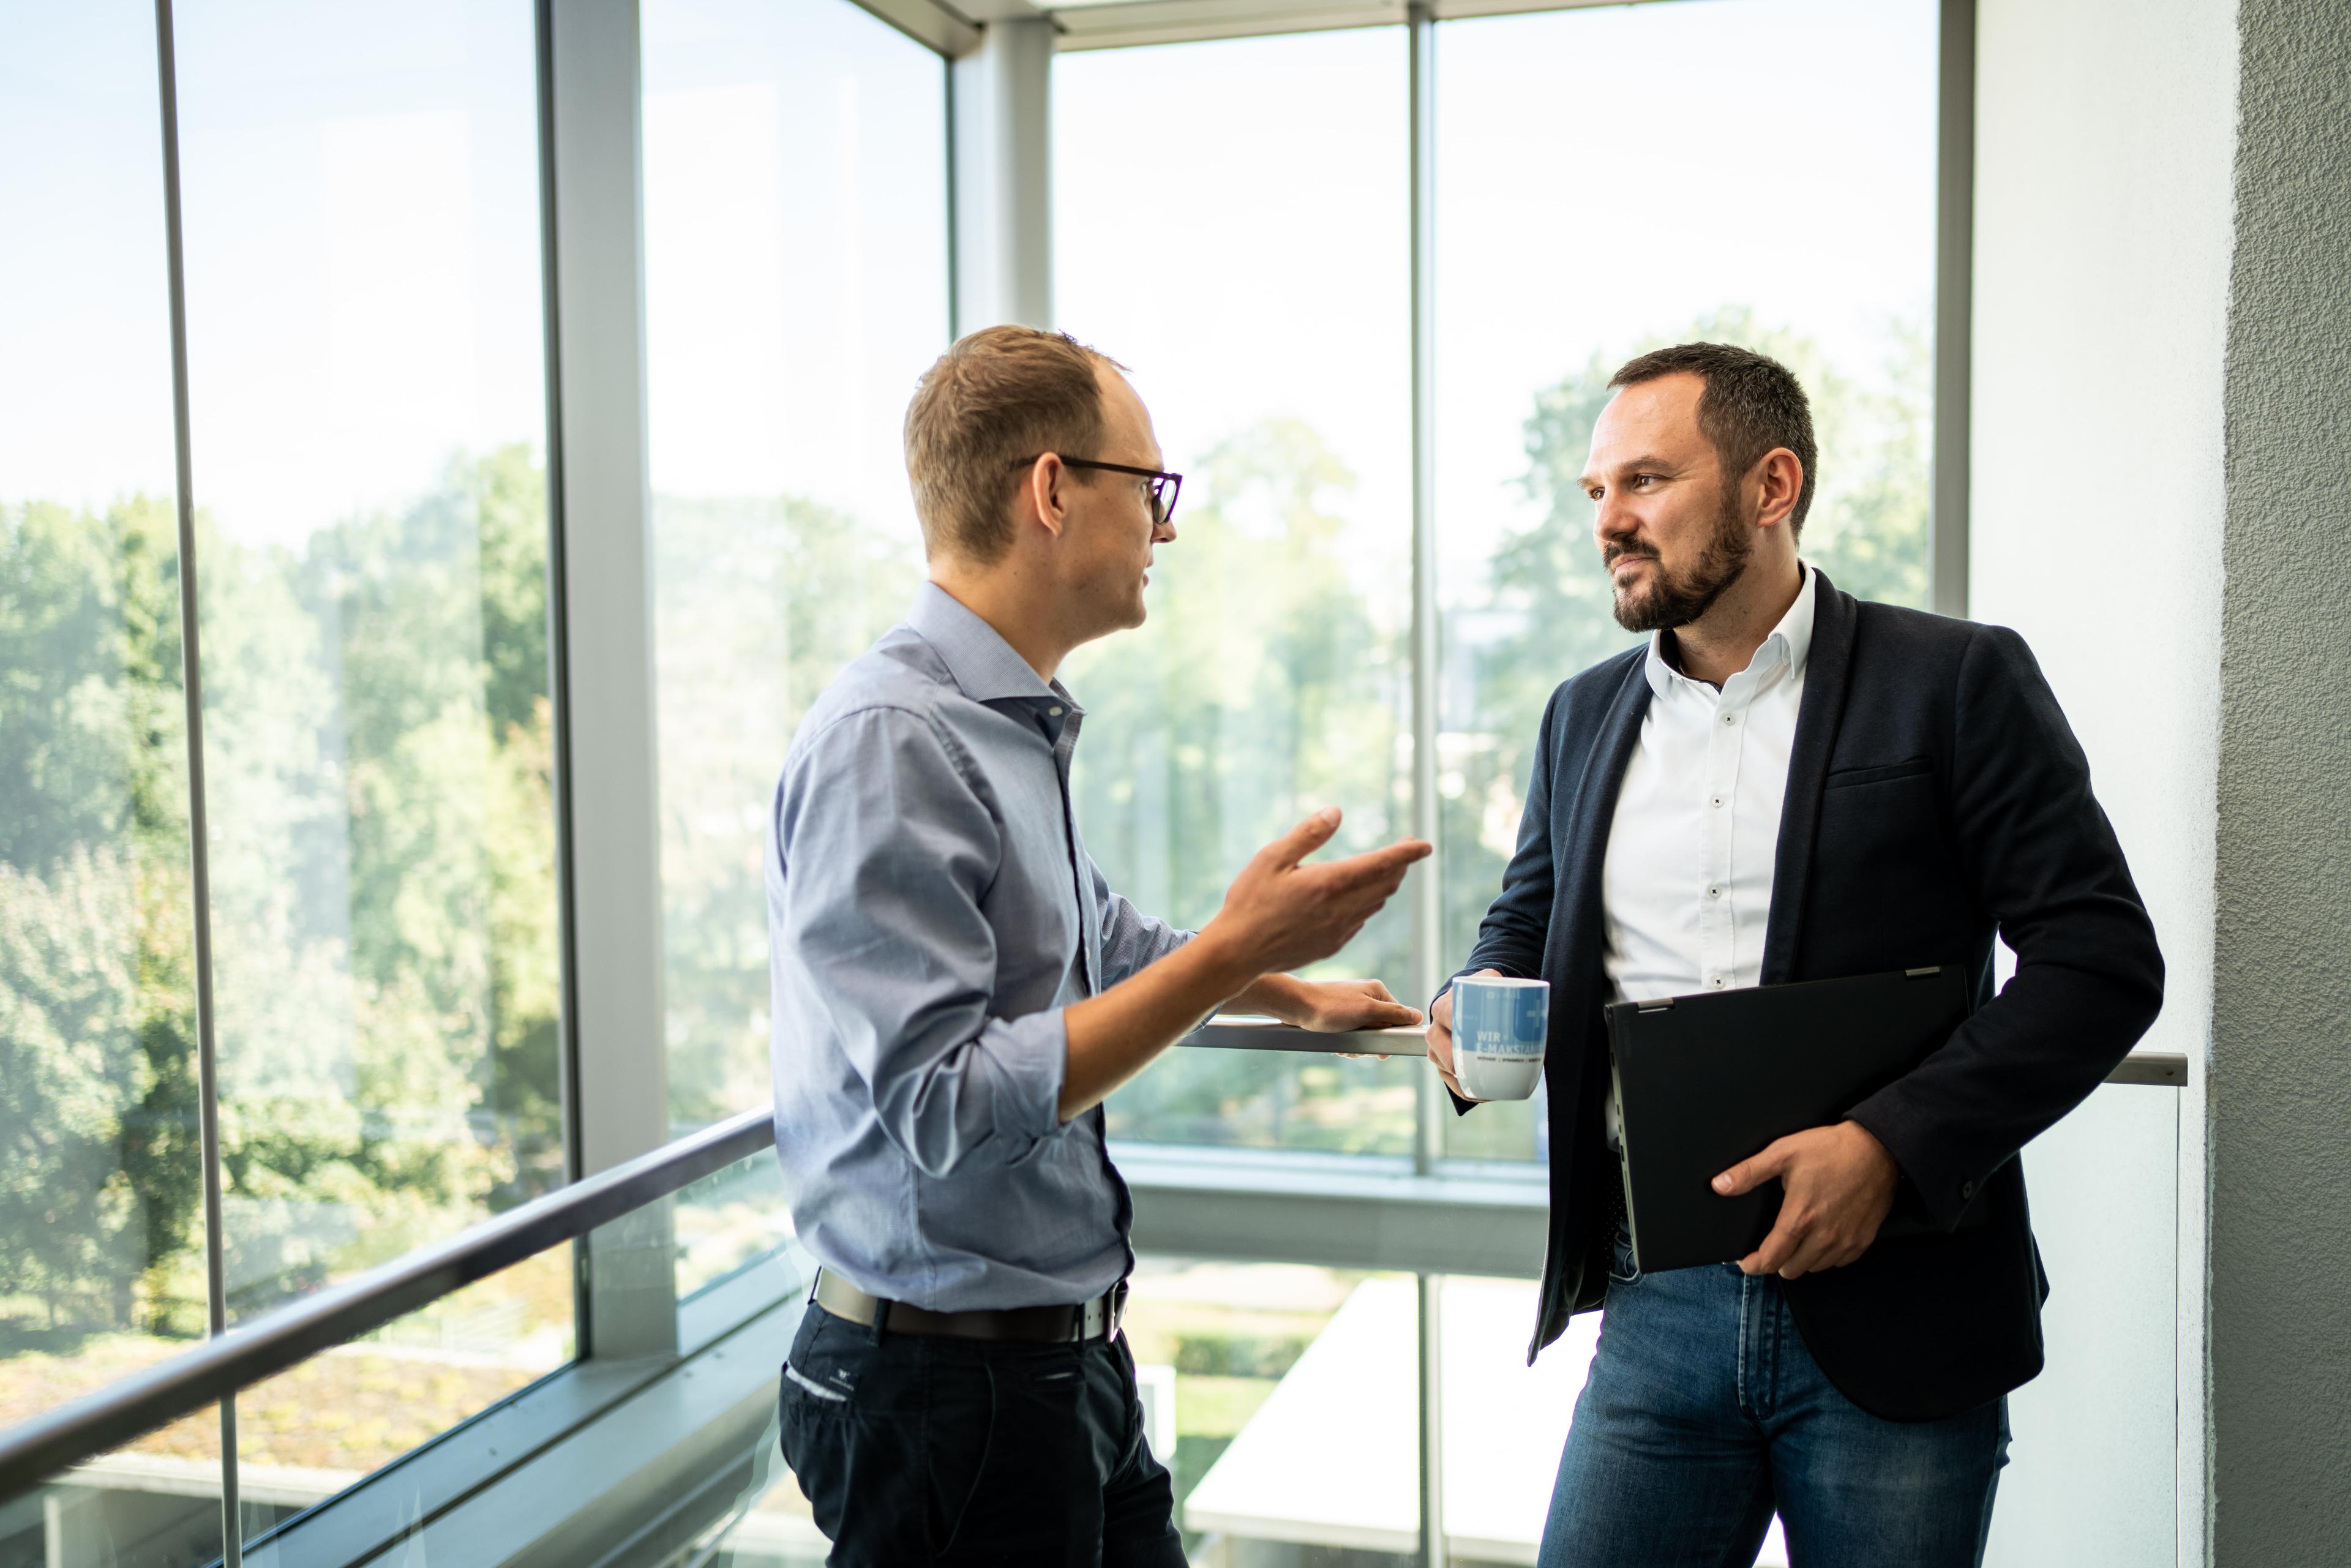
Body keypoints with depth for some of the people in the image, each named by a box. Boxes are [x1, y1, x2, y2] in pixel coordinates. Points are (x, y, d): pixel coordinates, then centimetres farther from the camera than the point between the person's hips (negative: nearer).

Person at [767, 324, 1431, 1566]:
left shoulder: (1014, 730, 8)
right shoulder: (888, 741, -22)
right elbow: (947, 1114, -27)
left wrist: (1294, 991, 35)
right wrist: (1231, 954, -24)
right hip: (949, 1387, -9)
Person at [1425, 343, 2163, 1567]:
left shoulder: (1957, 682, -3)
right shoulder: (1585, 713, 11)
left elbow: (2105, 959, -7)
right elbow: (1526, 924, 21)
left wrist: (1892, 1142, -18)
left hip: (1891, 1317, -3)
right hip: (1657, 1314, 4)